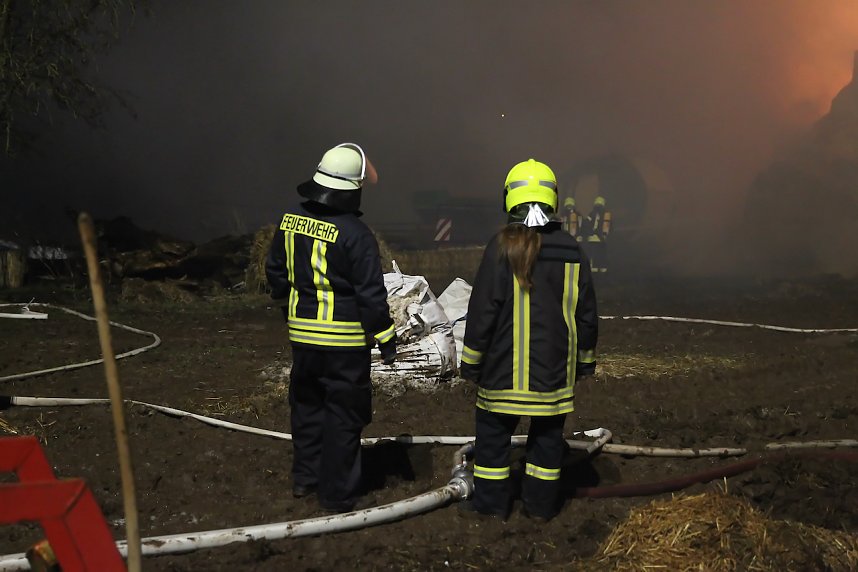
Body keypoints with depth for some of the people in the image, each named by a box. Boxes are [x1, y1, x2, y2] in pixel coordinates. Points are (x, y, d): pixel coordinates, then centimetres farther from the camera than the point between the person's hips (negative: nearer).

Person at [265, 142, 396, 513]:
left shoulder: (290, 221, 0)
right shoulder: (355, 234, -19)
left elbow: (275, 271, 14)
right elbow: (371, 294, -16)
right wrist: (386, 339, -5)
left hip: (302, 333, 6)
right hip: (345, 339, -6)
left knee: (306, 404, 21)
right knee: (343, 414, 5)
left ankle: (304, 476, 33)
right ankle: (338, 494, 12)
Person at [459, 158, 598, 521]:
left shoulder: (502, 248, -12)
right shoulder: (572, 252, 0)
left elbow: (482, 311, -10)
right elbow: (586, 314, 6)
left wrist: (472, 362, -1)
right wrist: (585, 360, 18)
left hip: (506, 367, -3)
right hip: (555, 368, 3)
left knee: (493, 430, 10)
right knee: (548, 434, 14)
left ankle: (490, 501, 16)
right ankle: (541, 504, 21)